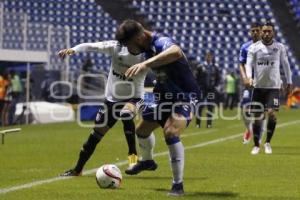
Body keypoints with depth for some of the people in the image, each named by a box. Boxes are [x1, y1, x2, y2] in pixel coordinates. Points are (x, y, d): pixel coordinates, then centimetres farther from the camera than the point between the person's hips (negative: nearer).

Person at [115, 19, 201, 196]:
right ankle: (147, 161, 56)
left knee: (170, 132, -32)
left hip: (184, 97, -9)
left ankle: (178, 185, -21)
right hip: (165, 94, 9)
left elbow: (176, 52, -58)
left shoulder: (161, 43, -32)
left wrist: (146, 64, -67)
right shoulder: (148, 46, -3)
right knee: (142, 130, 23)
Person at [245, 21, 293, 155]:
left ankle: (268, 142, -1)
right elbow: (249, 63, -5)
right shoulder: (254, 47, 1)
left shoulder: (279, 47, 2)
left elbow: (285, 65, 11)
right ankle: (256, 145, 18)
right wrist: (248, 77, -23)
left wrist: (289, 82, 11)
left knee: (272, 113, -18)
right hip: (258, 86, 1)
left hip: (274, 86, -1)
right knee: (257, 117, 3)